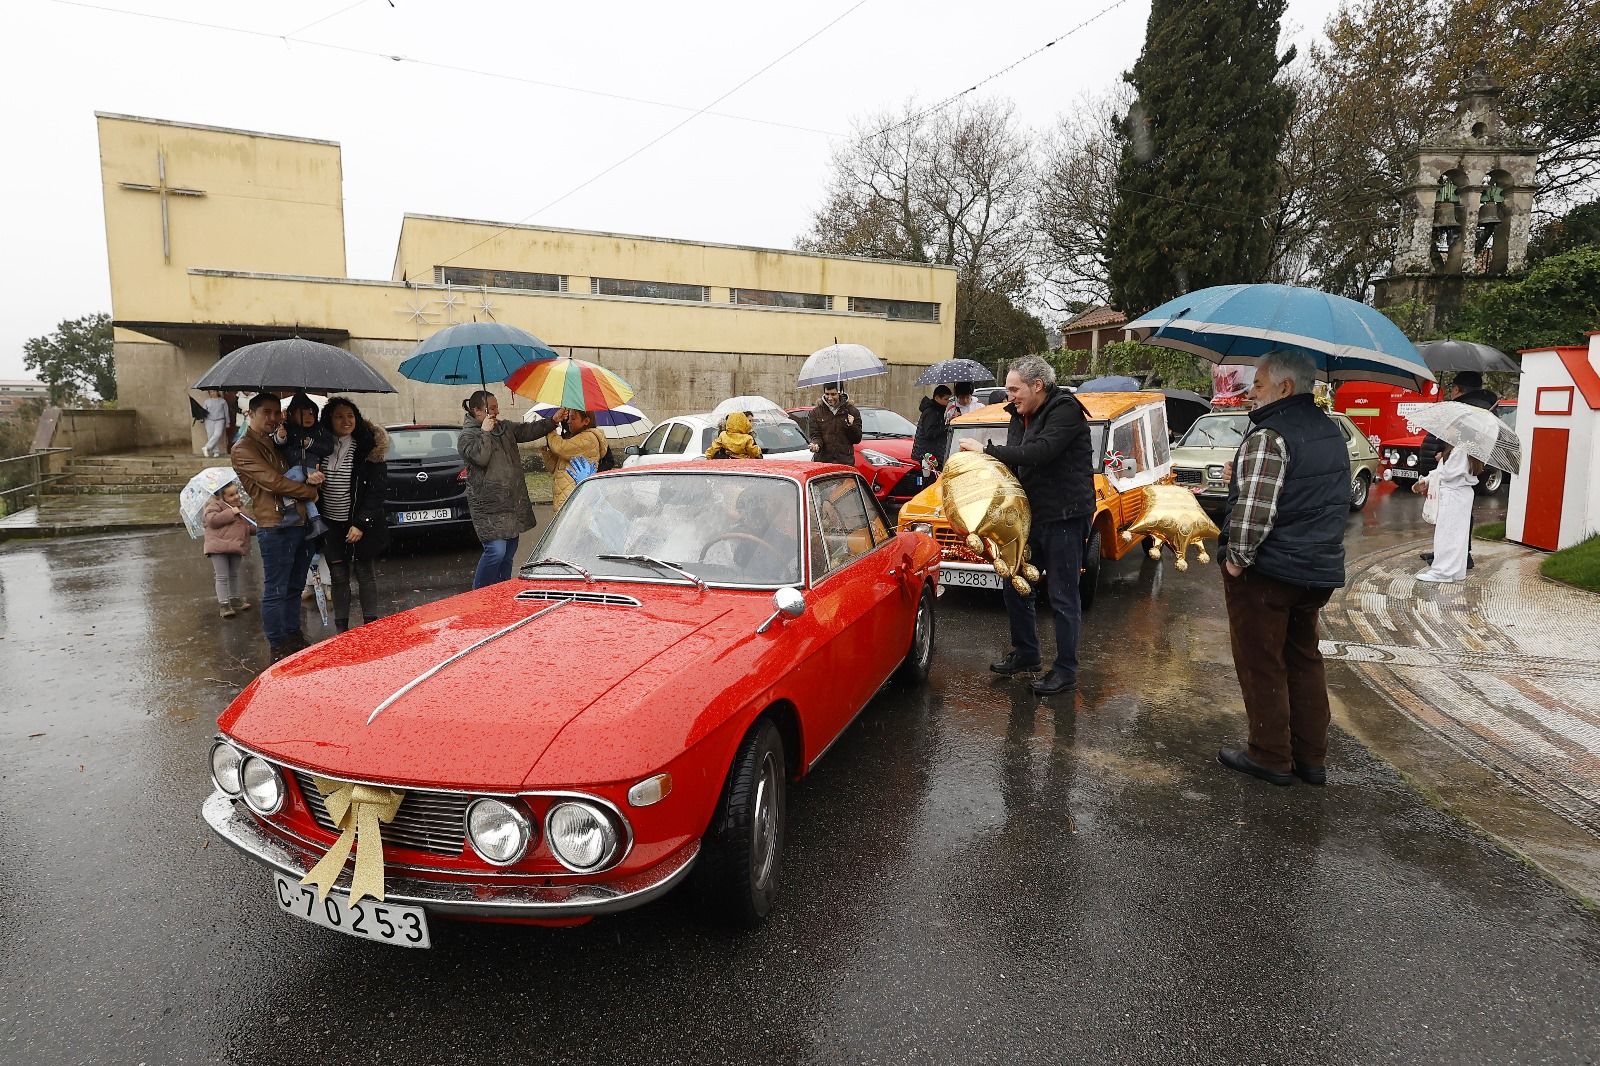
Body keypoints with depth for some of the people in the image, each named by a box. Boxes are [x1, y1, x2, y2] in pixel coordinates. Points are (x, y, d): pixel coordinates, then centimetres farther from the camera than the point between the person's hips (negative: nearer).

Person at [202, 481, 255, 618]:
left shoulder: (240, 507, 17)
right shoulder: (215, 505, -5)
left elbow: (249, 526, 24)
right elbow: (212, 519, -23)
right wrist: (231, 513, -22)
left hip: (236, 547, 6)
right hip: (219, 547, -6)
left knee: (234, 575, 18)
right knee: (222, 577, -5)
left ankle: (235, 599, 29)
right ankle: (224, 604, -2)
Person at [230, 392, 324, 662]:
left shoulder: (277, 443, 19)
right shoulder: (244, 449, -7)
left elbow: (294, 472, 19)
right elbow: (274, 482, -16)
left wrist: (309, 477, -5)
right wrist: (311, 491, -6)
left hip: (299, 522, 8)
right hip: (275, 526, -8)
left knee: (294, 586, 16)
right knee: (275, 590, -1)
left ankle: (293, 637, 27)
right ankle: (277, 647, 6)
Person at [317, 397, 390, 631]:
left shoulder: (369, 448, -8)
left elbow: (377, 490, -10)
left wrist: (361, 524, -14)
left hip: (360, 524, -3)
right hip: (330, 524, 3)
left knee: (364, 572, 5)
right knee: (338, 576, 8)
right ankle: (341, 629, 16)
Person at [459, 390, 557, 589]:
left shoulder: (505, 428, 14)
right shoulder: (467, 436, -6)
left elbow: (529, 430, 10)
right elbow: (480, 457, -23)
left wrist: (553, 421, -3)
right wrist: (485, 433, -13)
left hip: (512, 503, 8)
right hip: (488, 505, -8)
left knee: (509, 552, 12)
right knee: (496, 550, -15)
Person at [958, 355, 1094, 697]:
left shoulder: (1065, 411, -15)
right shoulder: (1021, 416, 10)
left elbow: (1040, 452, -28)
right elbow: (1013, 462, 9)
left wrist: (986, 450, -23)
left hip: (1064, 517, -8)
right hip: (1031, 515, 9)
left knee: (1062, 596, 0)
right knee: (1014, 585, 14)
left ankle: (1066, 670, 11)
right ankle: (1026, 654, 30)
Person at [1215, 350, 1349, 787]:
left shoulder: (1268, 435, -18)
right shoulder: (1330, 431, 12)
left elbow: (1256, 506, -26)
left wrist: (1237, 557, -15)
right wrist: (1242, 476, 14)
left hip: (1267, 570, -9)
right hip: (1321, 569, 9)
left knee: (1261, 665, 4)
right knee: (1304, 660, 18)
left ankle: (1271, 757, 14)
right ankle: (1311, 758, 25)